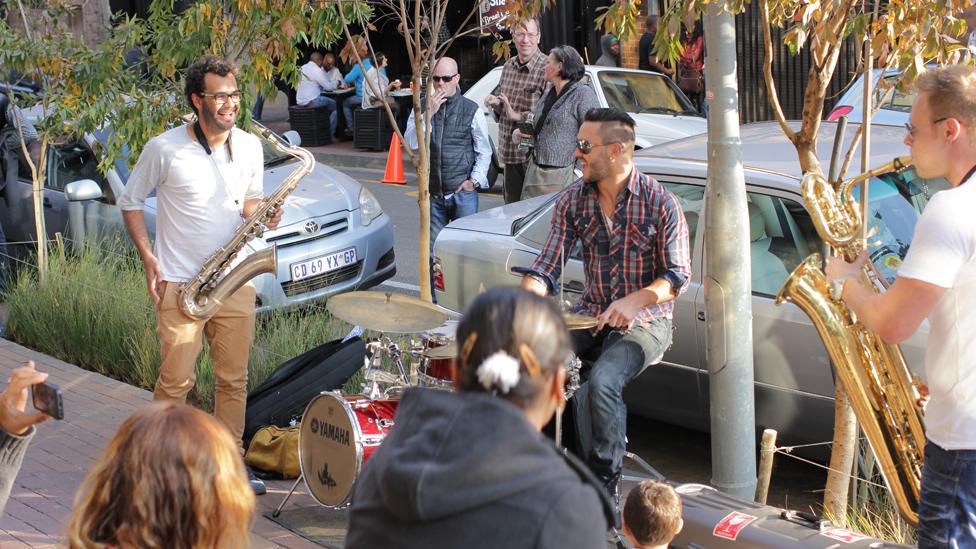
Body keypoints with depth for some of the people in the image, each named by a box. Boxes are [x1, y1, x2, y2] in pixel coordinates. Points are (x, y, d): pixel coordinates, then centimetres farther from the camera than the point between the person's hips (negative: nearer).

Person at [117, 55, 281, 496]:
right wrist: (148, 258, -8)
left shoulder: (249, 147, 5)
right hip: (180, 284, -4)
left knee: (234, 379, 8)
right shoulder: (165, 149, -8)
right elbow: (130, 202, 3)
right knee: (176, 380, -2)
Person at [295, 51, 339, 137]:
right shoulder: (316, 70, -13)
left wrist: (332, 82, 25)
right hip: (311, 101, -9)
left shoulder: (302, 68, 14)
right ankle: (331, 133, 7)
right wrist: (336, 83, 10)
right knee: (335, 105, 7)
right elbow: (328, 87, -10)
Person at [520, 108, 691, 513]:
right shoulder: (573, 200, 2)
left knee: (602, 381, -32)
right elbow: (547, 266, 0)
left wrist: (634, 300, -27)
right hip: (591, 314, 5)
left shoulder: (660, 202, -10)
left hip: (644, 321, -5)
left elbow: (678, 276, -10)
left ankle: (606, 483, -13)